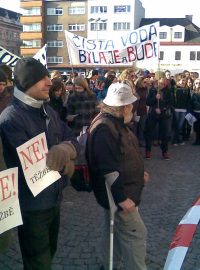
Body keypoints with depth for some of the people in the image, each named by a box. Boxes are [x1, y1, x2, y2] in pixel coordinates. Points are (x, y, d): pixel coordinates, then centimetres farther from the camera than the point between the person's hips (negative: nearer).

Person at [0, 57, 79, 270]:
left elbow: (73, 140, 3)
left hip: (54, 198, 8)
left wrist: (63, 150, -19)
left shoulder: (48, 111, 6)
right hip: (32, 205, -8)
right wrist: (62, 159, -14)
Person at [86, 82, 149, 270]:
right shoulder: (104, 128, -26)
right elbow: (107, 168, -29)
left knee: (115, 231, 21)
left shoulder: (116, 123, 9)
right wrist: (121, 197, -27)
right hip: (119, 193, -10)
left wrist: (138, 172, 21)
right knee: (136, 234, 0)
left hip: (122, 189, 10)